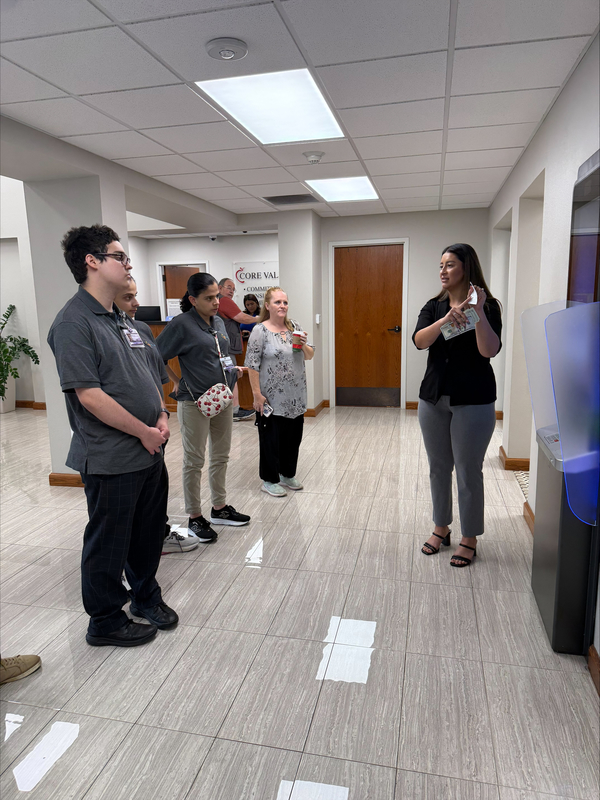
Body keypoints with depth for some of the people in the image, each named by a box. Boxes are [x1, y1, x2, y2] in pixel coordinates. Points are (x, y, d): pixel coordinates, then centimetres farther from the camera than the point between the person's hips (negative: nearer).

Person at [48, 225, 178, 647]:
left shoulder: (119, 319, 12)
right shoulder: (74, 322, -16)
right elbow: (88, 394, -22)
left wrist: (162, 416, 2)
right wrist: (144, 432, -16)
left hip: (149, 452, 9)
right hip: (111, 458, -8)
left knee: (149, 532, 21)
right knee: (109, 542, 9)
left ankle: (146, 595, 42)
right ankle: (106, 620, 29)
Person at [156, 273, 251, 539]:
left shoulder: (218, 322, 9)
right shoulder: (181, 324, -13)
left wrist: (232, 371, 10)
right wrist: (177, 382, -9)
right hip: (194, 402, -7)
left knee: (221, 457, 16)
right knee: (194, 461, 5)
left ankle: (220, 508, 32)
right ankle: (194, 517, 18)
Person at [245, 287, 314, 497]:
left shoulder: (294, 327, 9)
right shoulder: (260, 331, -9)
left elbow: (309, 356, 13)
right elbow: (252, 365, -12)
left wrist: (304, 346, -9)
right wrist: (257, 394, -16)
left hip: (295, 397, 6)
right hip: (272, 398, -6)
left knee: (293, 436, 14)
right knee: (271, 438, 5)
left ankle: (287, 474, 32)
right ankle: (269, 480, 20)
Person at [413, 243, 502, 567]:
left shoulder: (488, 306, -4)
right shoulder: (434, 307, 7)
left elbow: (489, 350, -17)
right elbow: (419, 341, -11)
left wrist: (479, 312, -26)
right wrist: (445, 320, -27)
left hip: (473, 401, -4)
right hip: (434, 398, 4)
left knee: (468, 471, 3)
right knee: (438, 467, 13)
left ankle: (470, 539, 19)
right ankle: (441, 528, 31)